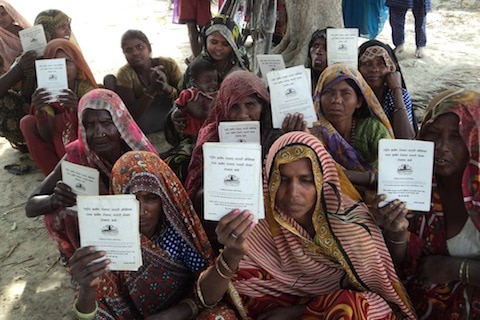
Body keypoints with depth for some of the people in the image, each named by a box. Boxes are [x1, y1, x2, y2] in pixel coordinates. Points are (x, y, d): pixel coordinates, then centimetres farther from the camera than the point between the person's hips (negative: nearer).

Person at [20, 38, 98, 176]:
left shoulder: (85, 87, -16)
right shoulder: (46, 92, -10)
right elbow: (48, 136, -19)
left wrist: (78, 108, -48)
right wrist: (40, 111, -40)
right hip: (60, 147, 3)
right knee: (27, 122, -16)